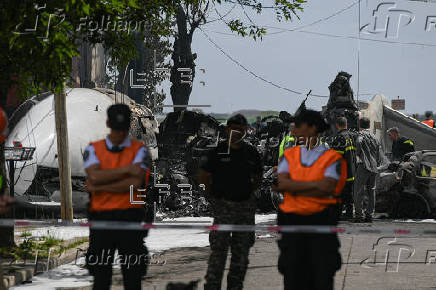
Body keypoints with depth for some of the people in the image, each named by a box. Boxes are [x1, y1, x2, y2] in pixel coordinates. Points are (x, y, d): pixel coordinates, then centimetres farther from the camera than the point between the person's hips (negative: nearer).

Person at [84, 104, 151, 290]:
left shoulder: (139, 150, 4)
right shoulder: (94, 149, 10)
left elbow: (135, 183, -11)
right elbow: (95, 176, -10)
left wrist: (98, 188, -7)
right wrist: (127, 169, -12)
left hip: (131, 217, -1)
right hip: (101, 217, 2)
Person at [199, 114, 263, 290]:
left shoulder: (251, 153, 6)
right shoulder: (218, 152, -3)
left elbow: (258, 178, 20)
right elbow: (203, 178, 3)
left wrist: (247, 193, 9)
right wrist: (213, 197, 1)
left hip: (245, 206, 4)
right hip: (223, 206, -4)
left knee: (242, 251, 8)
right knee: (219, 250, -9)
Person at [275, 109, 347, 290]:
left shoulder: (332, 157, 0)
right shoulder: (290, 155, 12)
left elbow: (327, 188, -14)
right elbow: (283, 182, -6)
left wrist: (293, 188, -10)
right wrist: (316, 185, -13)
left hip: (321, 220, -3)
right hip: (292, 220, 3)